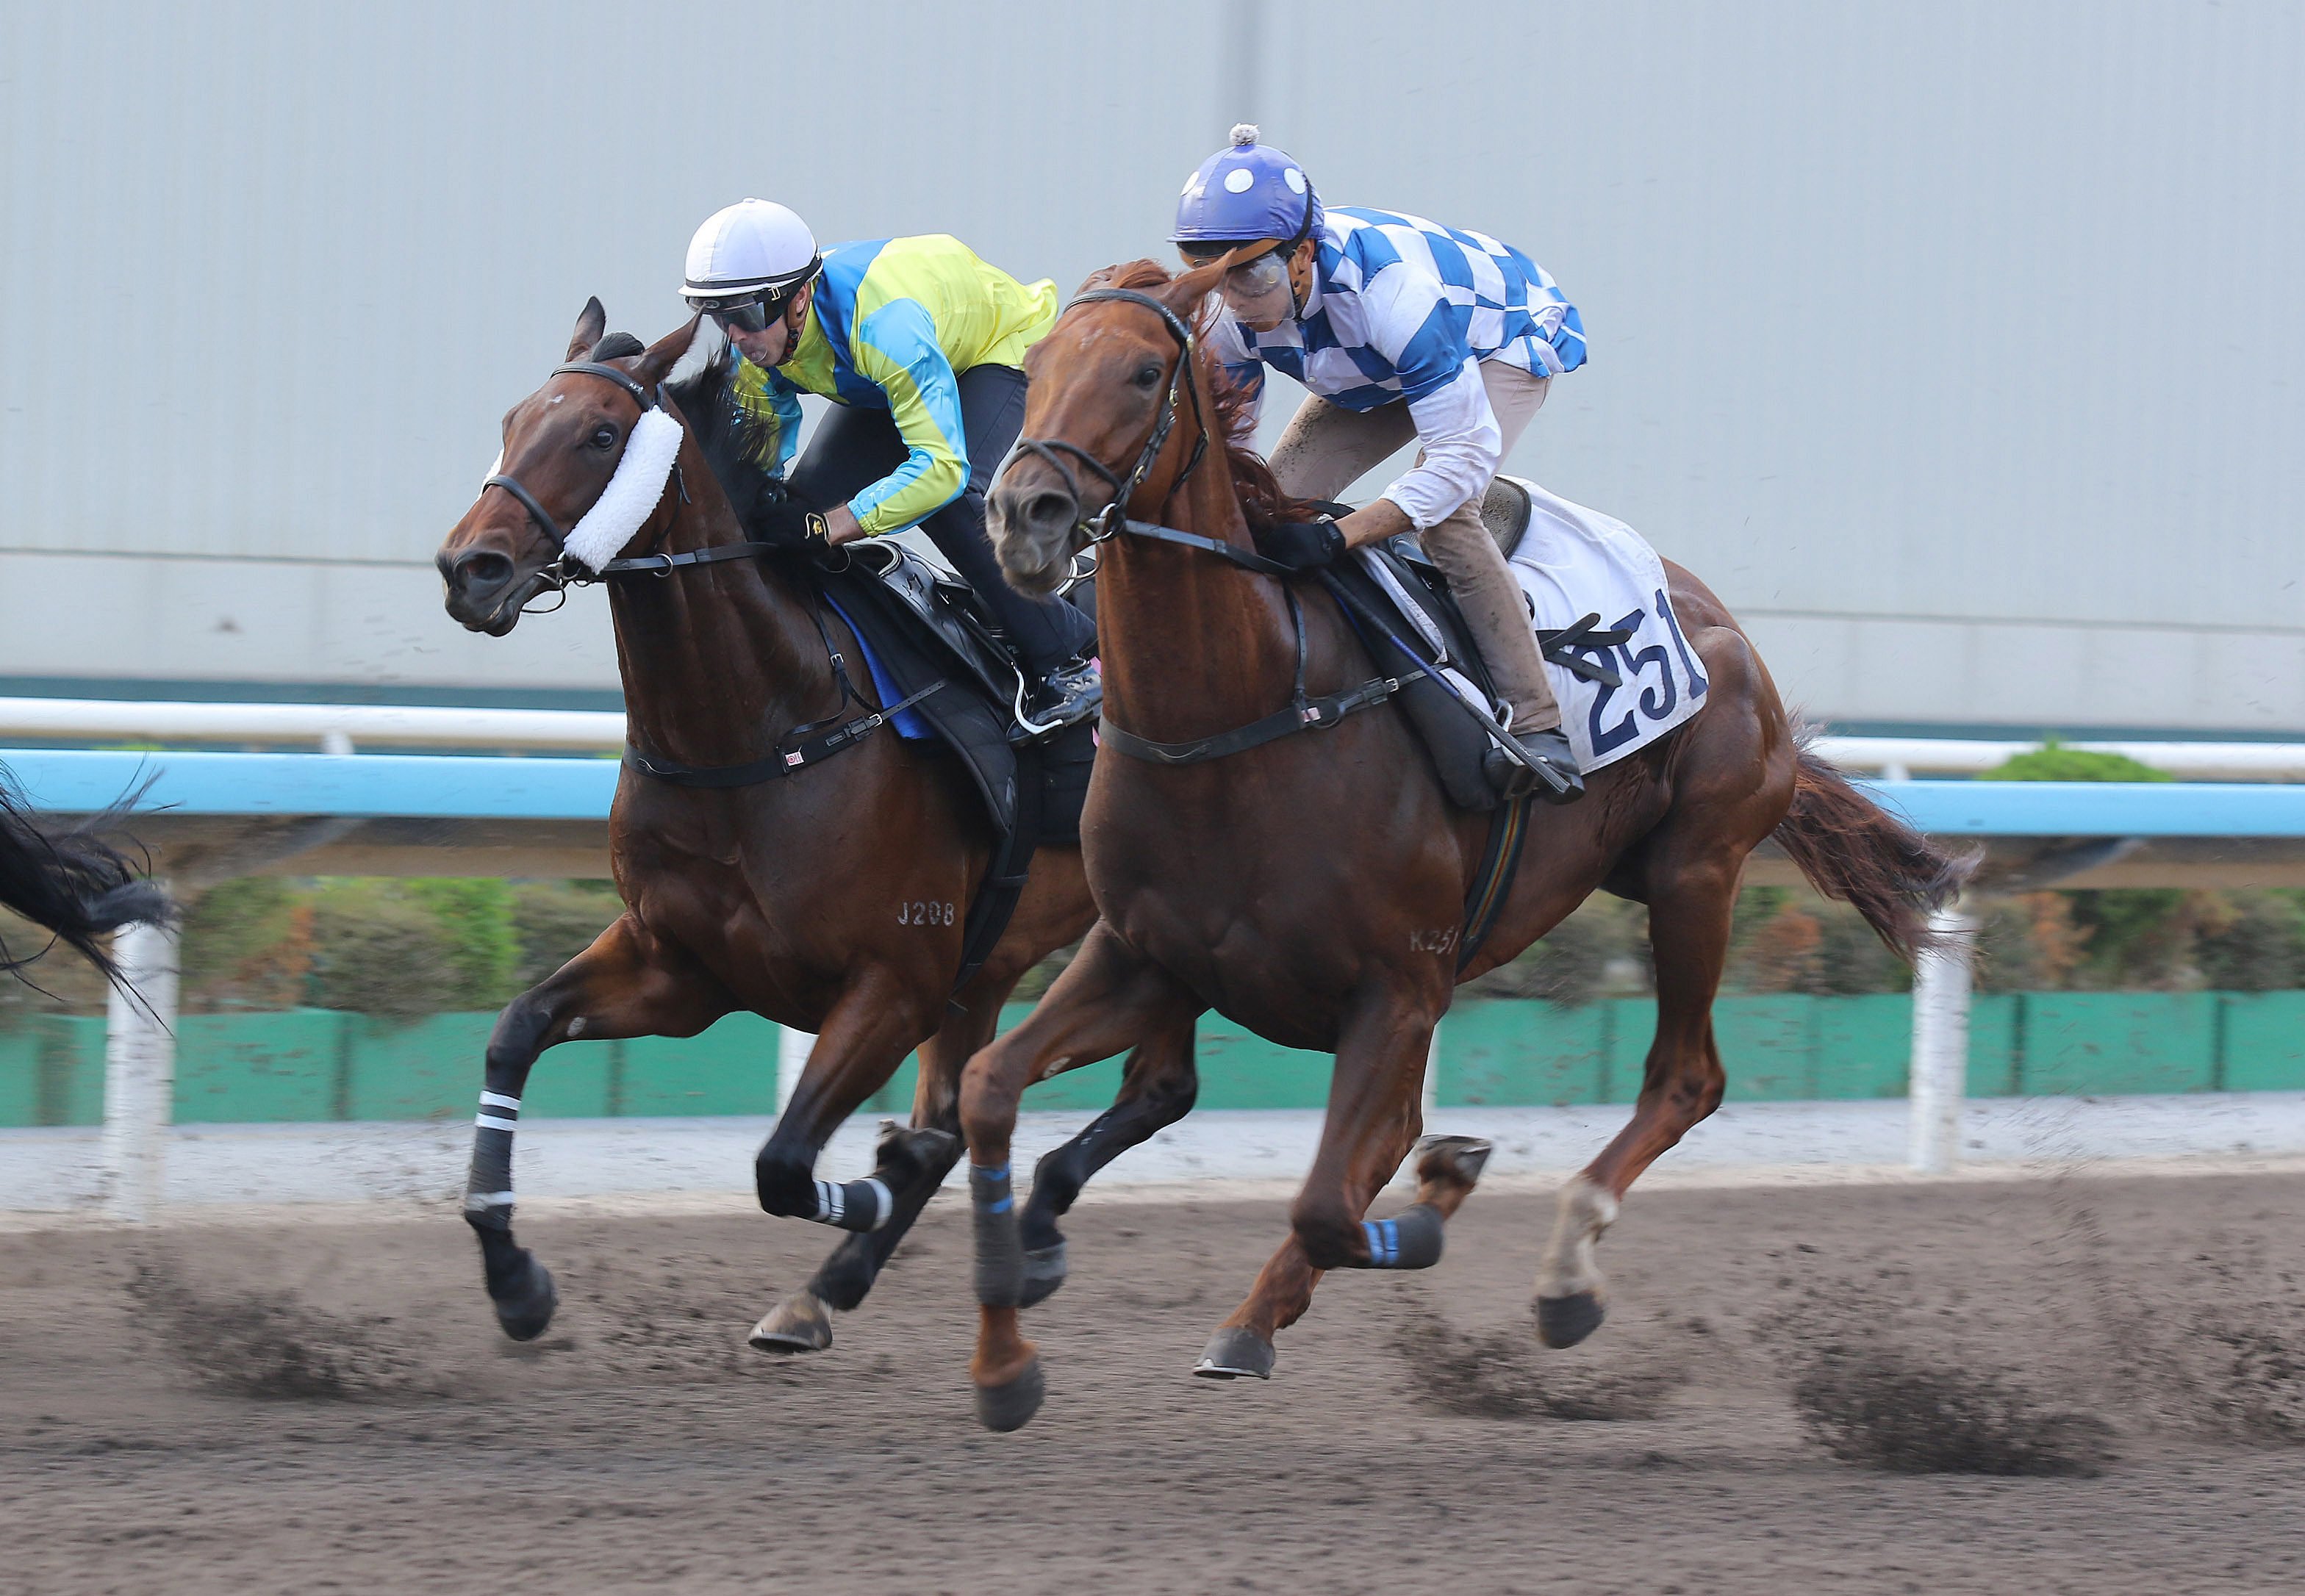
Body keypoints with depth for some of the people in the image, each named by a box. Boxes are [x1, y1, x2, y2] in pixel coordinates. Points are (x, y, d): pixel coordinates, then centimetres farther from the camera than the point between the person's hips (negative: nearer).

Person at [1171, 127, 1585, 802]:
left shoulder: (1391, 290, -45)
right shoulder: (1233, 318, -25)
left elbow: (1467, 452, -44)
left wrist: (1337, 538, -52)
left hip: (1503, 345, -7)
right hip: (1374, 374, 7)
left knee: (1444, 515, -30)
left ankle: (1538, 725, -23)